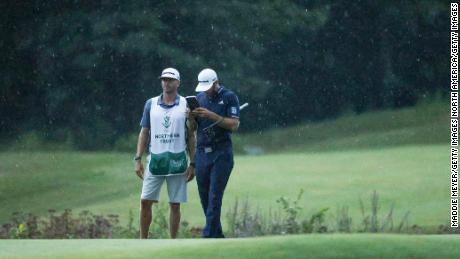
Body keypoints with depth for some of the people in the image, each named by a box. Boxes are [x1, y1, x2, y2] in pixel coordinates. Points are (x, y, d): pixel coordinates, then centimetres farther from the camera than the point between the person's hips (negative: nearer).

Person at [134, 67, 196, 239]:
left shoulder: (186, 105, 3)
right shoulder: (151, 104, 7)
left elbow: (191, 137, 4)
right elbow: (144, 133, 10)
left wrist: (192, 164, -1)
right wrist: (138, 159, 2)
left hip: (177, 162, -1)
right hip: (155, 160, 2)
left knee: (175, 205, 2)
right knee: (145, 201, -2)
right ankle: (143, 241, 7)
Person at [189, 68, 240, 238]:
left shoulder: (229, 97, -3)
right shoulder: (200, 97, 12)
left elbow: (234, 125, -11)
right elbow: (192, 128, 13)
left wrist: (212, 116, -19)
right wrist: (191, 117, -9)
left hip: (221, 154, -5)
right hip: (202, 152, 5)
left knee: (215, 196, -11)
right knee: (204, 197, 5)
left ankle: (209, 235, -14)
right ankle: (218, 235, 13)